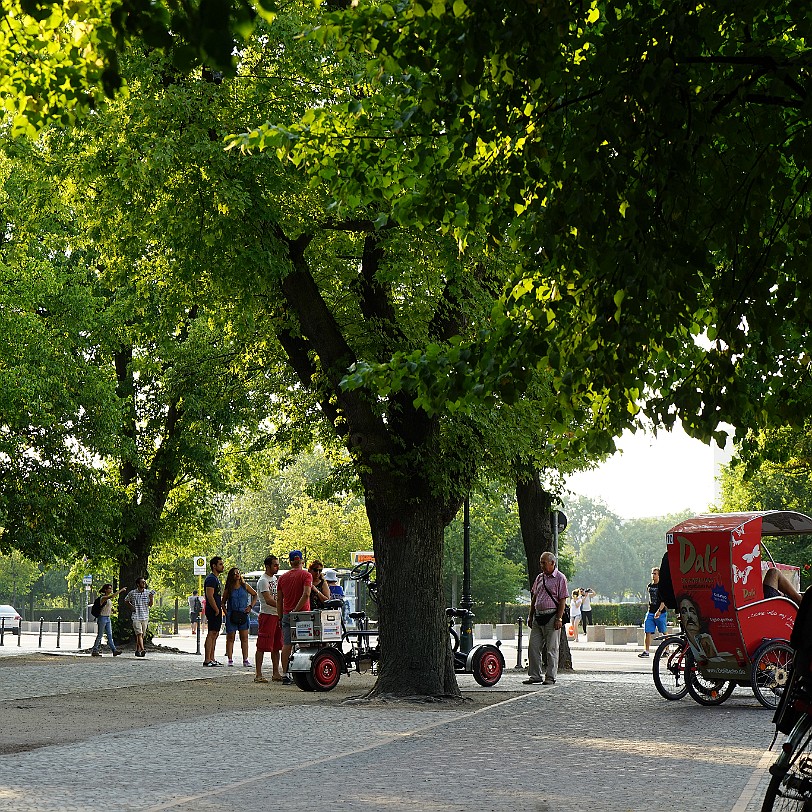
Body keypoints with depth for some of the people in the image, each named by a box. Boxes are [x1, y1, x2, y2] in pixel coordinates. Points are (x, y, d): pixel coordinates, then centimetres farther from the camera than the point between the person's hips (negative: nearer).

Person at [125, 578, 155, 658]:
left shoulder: (148, 592, 4)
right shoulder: (132, 593, 0)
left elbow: (150, 605, 2)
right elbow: (126, 600, 17)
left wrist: (151, 598, -17)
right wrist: (131, 606, 1)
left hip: (145, 617, 3)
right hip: (136, 617, -3)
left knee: (142, 635, 9)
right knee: (139, 634, -15)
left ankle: (137, 651, 19)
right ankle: (142, 650, -27)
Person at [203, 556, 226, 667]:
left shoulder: (216, 579, 20)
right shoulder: (211, 579, -13)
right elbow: (210, 596, -21)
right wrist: (217, 610, -18)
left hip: (216, 610, 11)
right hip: (213, 611, -11)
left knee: (215, 635, 11)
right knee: (211, 634, -11)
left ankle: (211, 659, 15)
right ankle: (207, 660, -12)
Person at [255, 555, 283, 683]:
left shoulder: (275, 578, 17)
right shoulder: (263, 581, -11)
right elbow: (268, 600, -19)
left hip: (277, 615, 9)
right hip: (267, 615, -9)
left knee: (276, 646, 11)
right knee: (262, 647, -7)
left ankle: (276, 673, 17)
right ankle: (258, 675, -7)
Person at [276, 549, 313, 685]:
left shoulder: (282, 577, 10)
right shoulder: (306, 575, -3)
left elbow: (279, 600, 12)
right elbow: (306, 594, -17)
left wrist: (281, 616, 18)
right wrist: (297, 610, -14)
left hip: (286, 614, 4)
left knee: (286, 645, 3)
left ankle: (285, 674, 2)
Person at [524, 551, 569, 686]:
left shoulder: (560, 578, -3)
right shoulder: (539, 577, 16)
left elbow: (562, 600, -8)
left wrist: (558, 619, -15)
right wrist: (530, 616, 15)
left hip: (552, 617, -6)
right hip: (538, 617, 7)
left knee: (551, 649, -1)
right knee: (533, 647, 3)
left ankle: (550, 677, 4)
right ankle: (535, 675, 10)